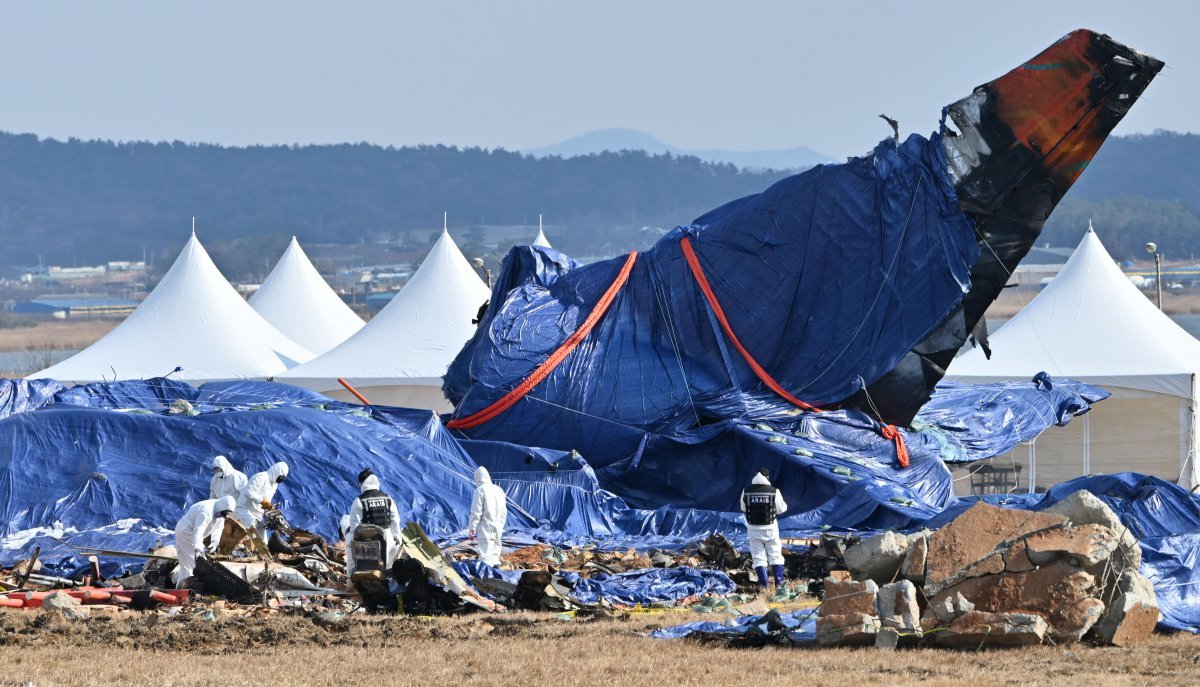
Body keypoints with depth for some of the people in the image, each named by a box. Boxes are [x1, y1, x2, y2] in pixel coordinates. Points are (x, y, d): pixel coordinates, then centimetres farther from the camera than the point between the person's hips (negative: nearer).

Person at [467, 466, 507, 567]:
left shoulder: (480, 490, -11)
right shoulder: (499, 490, 11)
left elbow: (476, 512, -13)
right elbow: (503, 511, 17)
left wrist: (471, 527, -6)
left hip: (485, 528, -7)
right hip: (497, 527, 7)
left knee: (486, 555, -9)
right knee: (495, 553, 16)